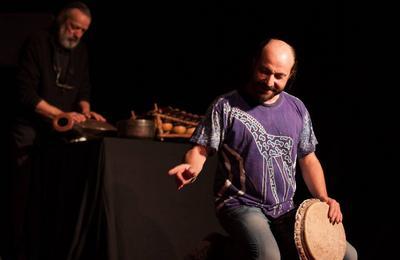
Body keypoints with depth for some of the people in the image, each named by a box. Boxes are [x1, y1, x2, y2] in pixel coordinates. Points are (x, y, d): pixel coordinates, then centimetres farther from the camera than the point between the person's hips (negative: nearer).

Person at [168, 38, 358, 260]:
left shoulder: (297, 109, 10)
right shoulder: (227, 106, -5)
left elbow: (308, 158, 17)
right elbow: (200, 150, -5)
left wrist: (323, 198, 3)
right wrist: (191, 168, -28)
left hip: (286, 211, 6)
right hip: (241, 205, -5)